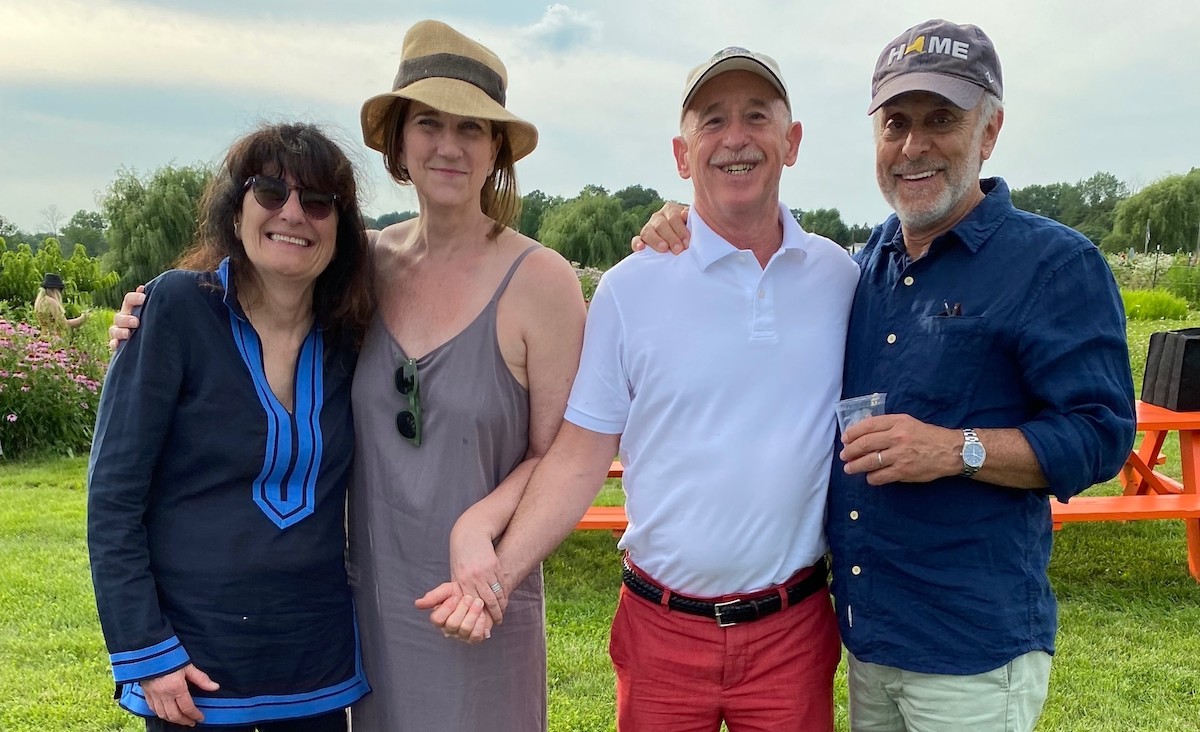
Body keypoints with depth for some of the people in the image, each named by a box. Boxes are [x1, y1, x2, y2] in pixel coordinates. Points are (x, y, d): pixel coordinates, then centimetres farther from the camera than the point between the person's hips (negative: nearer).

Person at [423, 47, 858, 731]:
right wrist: (500, 573, -13)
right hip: (662, 628, -1)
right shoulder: (632, 287, -5)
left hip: (794, 628, 2)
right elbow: (579, 457, -3)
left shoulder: (840, 278, 1)